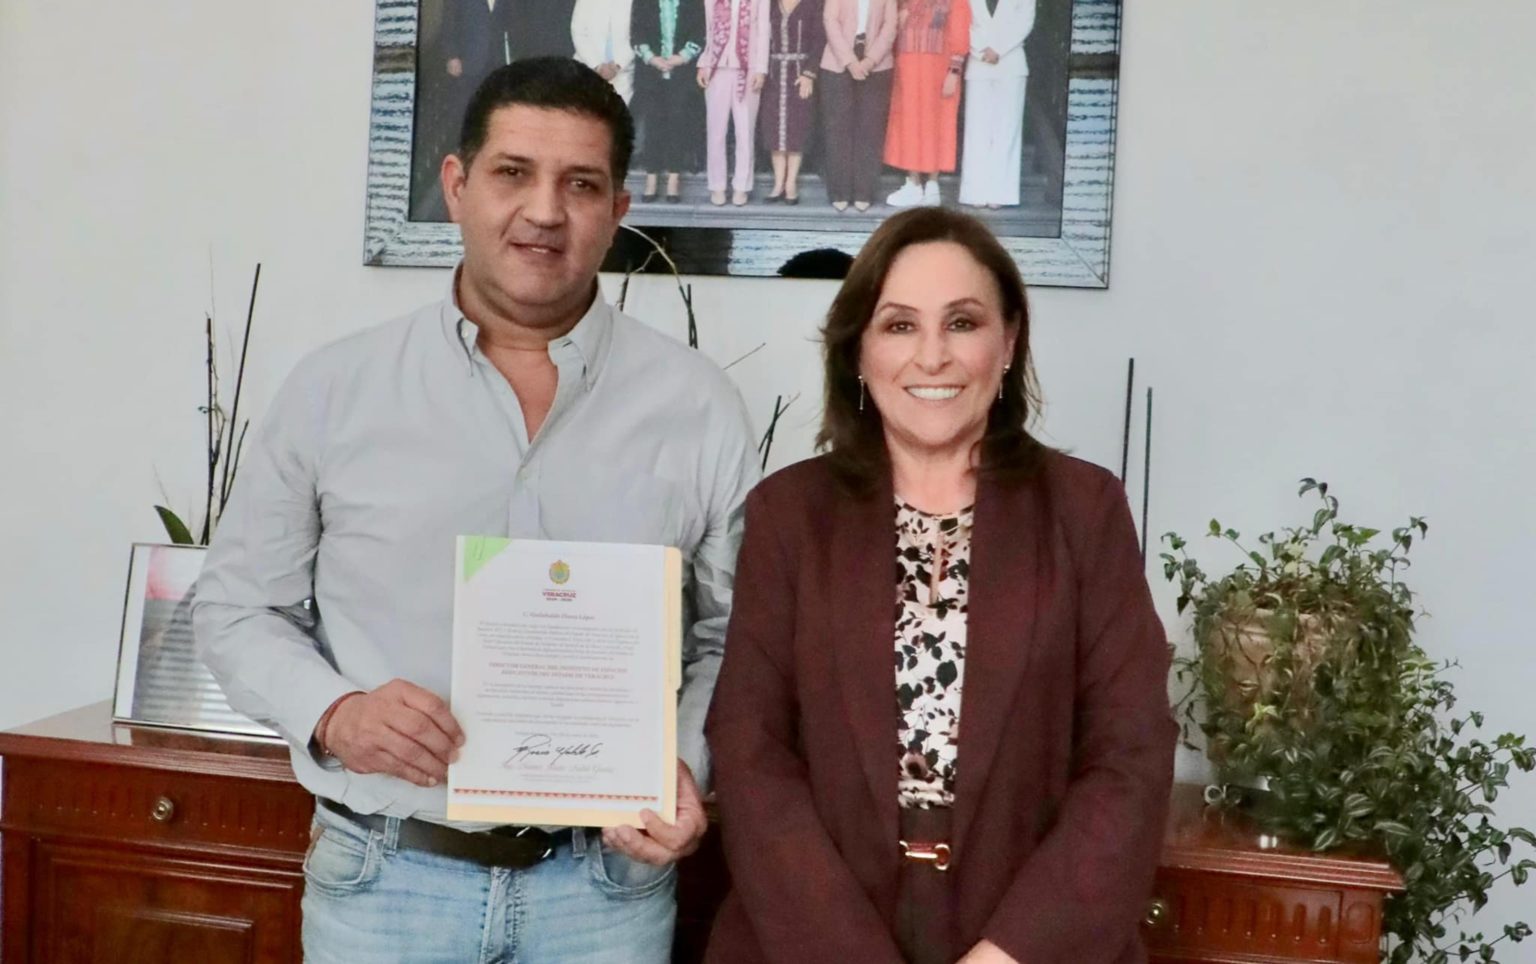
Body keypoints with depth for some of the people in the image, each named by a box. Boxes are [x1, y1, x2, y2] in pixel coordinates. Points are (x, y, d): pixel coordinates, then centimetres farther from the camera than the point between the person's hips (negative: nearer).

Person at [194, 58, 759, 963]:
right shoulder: (334, 389, -1)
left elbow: (733, 639, 5)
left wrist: (686, 763, -12)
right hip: (379, 879, 0)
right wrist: (331, 712, -12)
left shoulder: (701, 407, -1)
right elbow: (238, 606, 6)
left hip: (606, 882, 0)